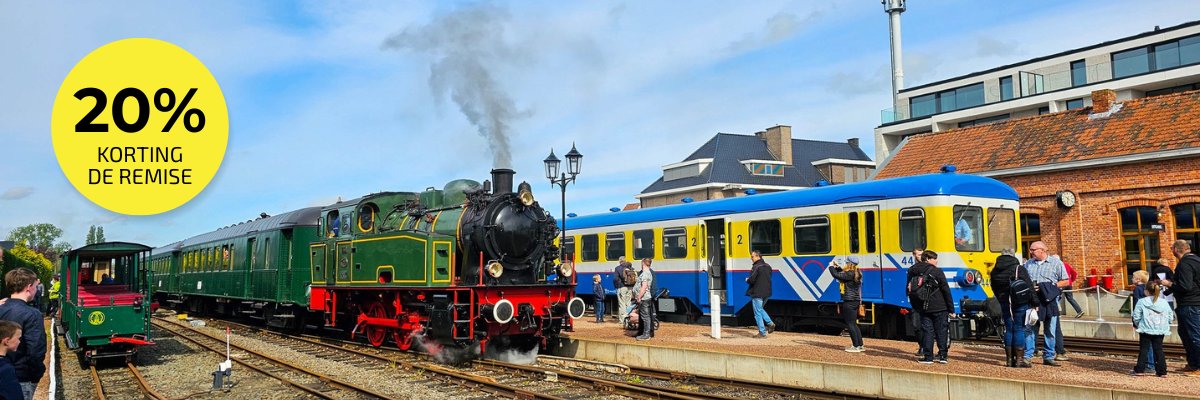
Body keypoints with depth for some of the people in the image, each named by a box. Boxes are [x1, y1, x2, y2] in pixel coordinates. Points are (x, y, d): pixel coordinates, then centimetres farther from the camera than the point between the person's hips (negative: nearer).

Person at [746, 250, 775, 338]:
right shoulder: (768, 266, 10)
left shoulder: (756, 267, -16)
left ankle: (762, 333, 3)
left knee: (758, 313, 1)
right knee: (760, 309, 27)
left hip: (757, 293, -8)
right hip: (767, 293, 8)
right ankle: (770, 323, 12)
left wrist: (747, 280, 1)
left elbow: (752, 280, -21)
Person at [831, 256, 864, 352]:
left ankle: (856, 346, -1)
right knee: (853, 324, 16)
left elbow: (836, 275, -22)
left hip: (849, 302, -10)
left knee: (850, 324, -3)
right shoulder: (856, 274, 11)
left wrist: (831, 267, -6)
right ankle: (860, 345, 20)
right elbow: (844, 275, 26)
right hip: (855, 301, 10)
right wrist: (838, 267, 15)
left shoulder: (850, 274, -18)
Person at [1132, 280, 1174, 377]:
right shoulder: (1164, 302, 3)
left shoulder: (1141, 302, -8)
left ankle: (1140, 369, 6)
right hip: (1160, 331, 3)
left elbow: (1136, 317, -7)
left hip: (1146, 330, -3)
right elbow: (1170, 318, 7)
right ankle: (1162, 371, 8)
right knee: (1159, 349, 9)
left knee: (1144, 349, 5)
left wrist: (1138, 325, 11)